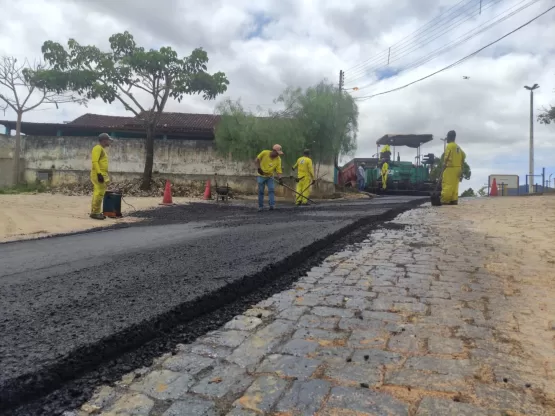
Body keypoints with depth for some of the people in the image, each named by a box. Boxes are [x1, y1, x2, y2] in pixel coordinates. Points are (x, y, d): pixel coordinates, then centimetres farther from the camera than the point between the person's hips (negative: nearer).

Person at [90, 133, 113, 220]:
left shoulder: (102, 149, 21)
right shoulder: (98, 148, -10)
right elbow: (94, 161, -20)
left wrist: (105, 175, 23)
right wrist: (99, 173, -26)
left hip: (102, 175, 10)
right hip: (99, 175, -10)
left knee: (99, 193, 11)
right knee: (98, 193, -12)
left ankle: (96, 212, 15)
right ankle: (94, 213, -10)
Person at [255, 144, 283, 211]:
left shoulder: (278, 159, -13)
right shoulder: (264, 153, -18)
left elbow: (278, 170, -13)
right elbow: (256, 160, -6)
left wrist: (280, 178, -27)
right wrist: (258, 168, -16)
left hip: (270, 176, 1)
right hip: (262, 176, -1)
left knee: (271, 190, -11)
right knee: (261, 191, 3)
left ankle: (272, 205, -13)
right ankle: (260, 206, 12)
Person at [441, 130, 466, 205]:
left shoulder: (449, 146, -9)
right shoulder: (458, 147, 18)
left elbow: (446, 158, -16)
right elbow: (464, 155, 16)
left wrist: (444, 165, -7)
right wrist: (460, 165, 18)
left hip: (450, 168, -9)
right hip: (457, 169, 9)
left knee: (447, 185, -9)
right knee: (455, 185, 10)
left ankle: (445, 201, -11)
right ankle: (454, 200, 10)